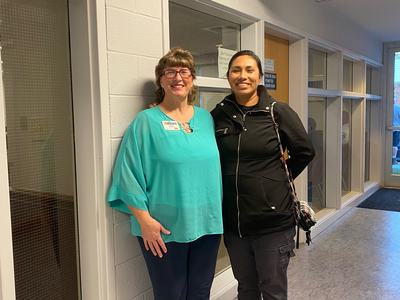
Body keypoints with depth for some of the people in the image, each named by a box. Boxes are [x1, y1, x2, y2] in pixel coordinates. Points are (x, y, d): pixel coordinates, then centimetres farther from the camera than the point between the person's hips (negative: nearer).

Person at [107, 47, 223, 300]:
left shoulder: (206, 118, 8)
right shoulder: (146, 121, -6)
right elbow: (129, 176, -10)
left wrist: (218, 216, 10)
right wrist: (145, 221, -15)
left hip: (208, 224, 5)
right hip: (165, 230, -4)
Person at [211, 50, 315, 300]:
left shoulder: (279, 112, -8)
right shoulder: (219, 114, 1)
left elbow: (305, 152, 0)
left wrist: (277, 179, 2)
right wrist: (234, 180, 3)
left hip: (273, 220, -3)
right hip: (233, 221, 3)